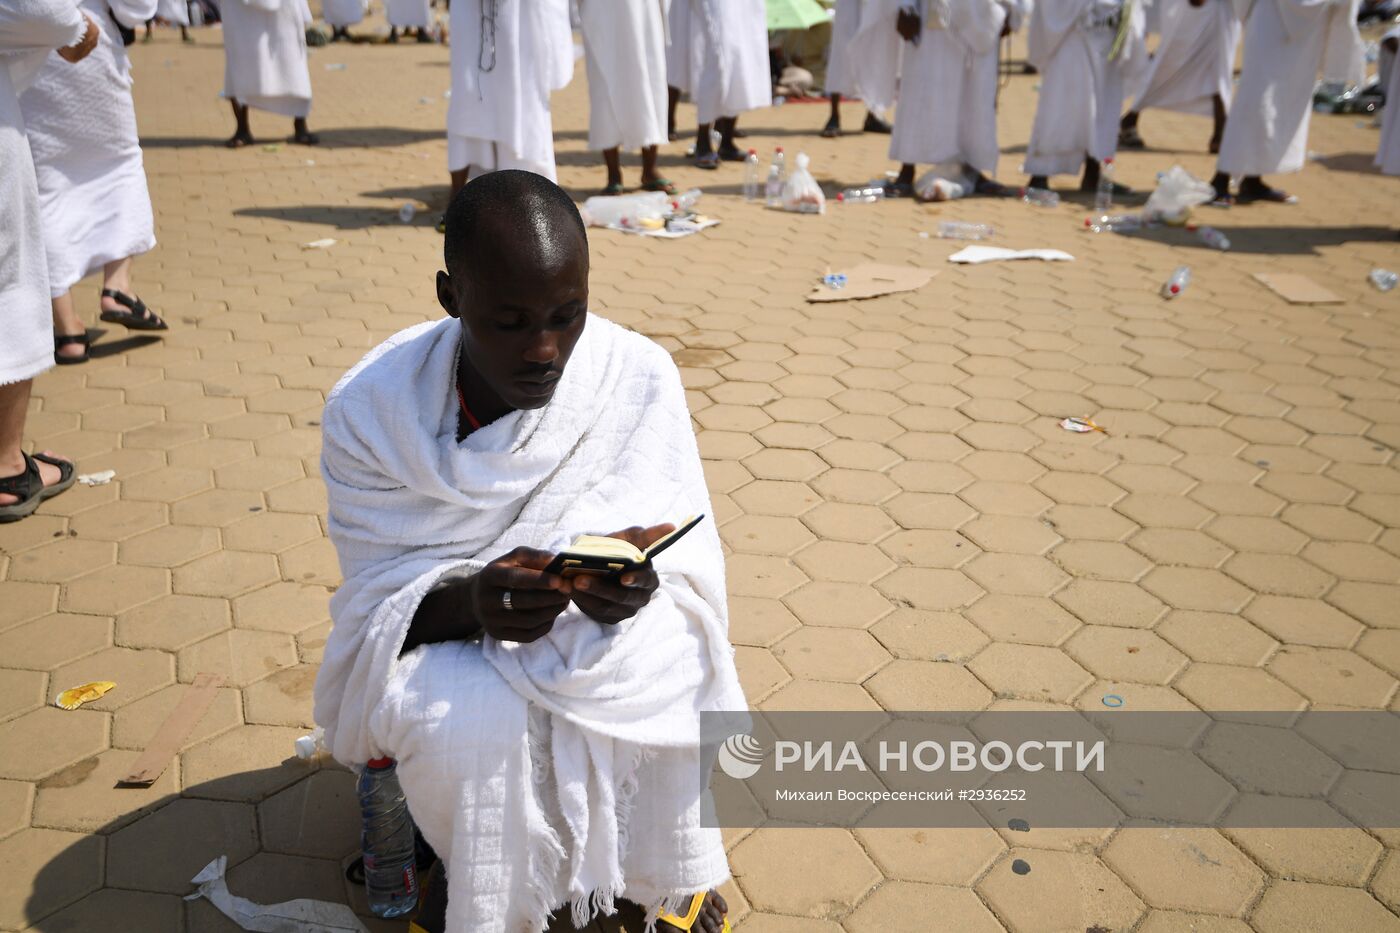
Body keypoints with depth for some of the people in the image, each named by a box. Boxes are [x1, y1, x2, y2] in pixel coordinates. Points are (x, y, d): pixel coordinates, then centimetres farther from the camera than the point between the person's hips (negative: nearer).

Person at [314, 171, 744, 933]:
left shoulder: (641, 379, -15)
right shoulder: (370, 408, -17)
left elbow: (680, 556, -12)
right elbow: (381, 596, -14)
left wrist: (635, 583, -37)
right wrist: (470, 603, -38)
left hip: (605, 629, 2)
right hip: (441, 637, -1)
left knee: (670, 666, -29)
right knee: (478, 723, -32)